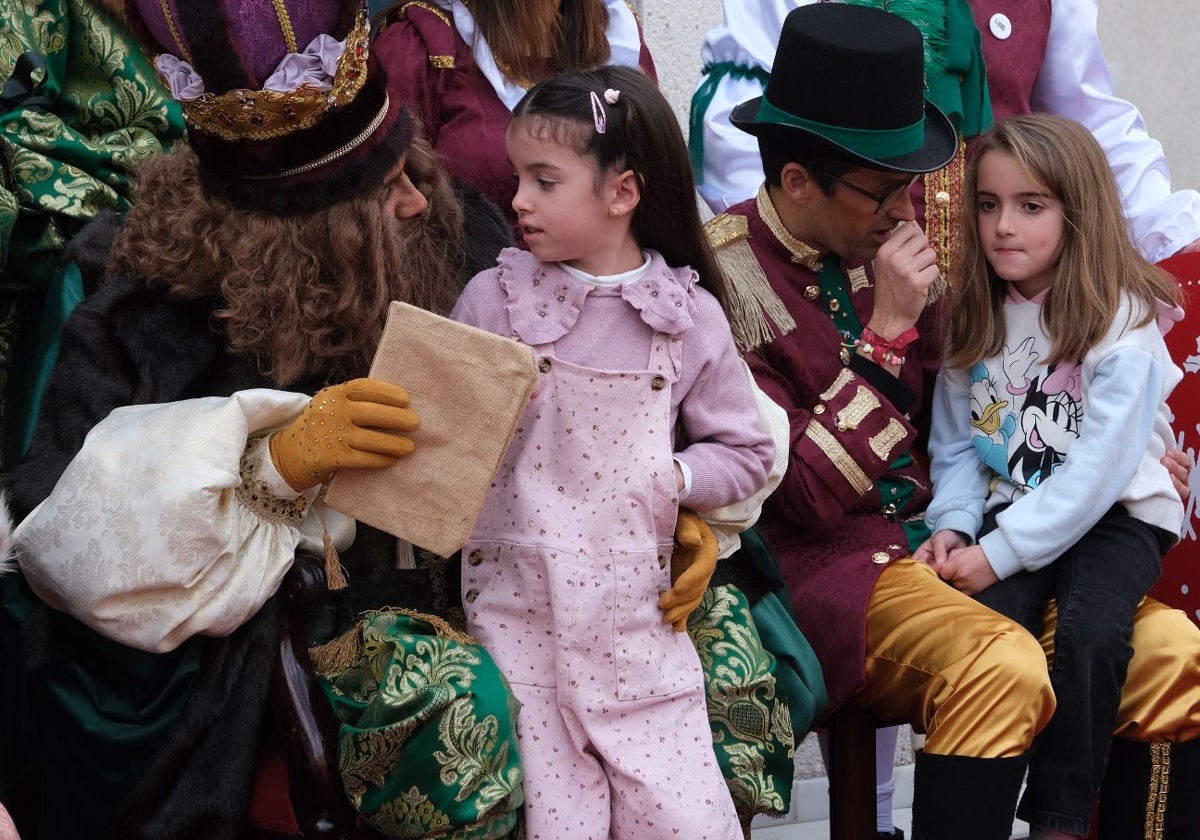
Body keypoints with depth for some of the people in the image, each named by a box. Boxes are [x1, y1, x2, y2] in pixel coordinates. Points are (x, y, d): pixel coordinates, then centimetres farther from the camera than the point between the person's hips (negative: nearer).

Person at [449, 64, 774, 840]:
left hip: (637, 612, 1)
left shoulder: (687, 313, 1)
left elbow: (747, 453, 8)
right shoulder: (494, 298, 0)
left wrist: (669, 478, -8)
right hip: (521, 609, 0)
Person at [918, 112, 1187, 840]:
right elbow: (956, 444, 7)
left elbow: (1098, 472, -18)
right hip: (1013, 510, 4)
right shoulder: (975, 319, 6)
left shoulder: (1122, 324, -12)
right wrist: (953, 526, -12)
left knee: (1091, 631, -31)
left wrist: (999, 551, -21)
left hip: (1118, 515, -4)